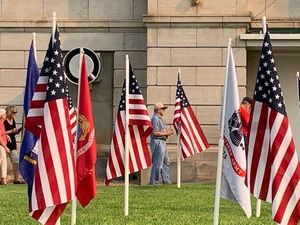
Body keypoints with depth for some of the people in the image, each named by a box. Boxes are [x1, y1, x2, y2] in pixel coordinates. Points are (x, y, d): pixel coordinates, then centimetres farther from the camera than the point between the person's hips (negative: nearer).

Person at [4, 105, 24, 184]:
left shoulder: (13, 120, 11)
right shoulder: (4, 121, -12)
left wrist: (22, 128, 4)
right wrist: (11, 131, -19)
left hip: (12, 142, 7)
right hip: (6, 142, -7)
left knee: (16, 161, 3)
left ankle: (17, 178, 5)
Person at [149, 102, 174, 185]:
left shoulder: (159, 119, 19)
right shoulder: (155, 119, -14)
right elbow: (155, 133, -21)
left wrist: (168, 132, 11)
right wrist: (166, 133, -14)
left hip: (162, 142, 11)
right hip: (157, 142, -11)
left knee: (166, 161, 13)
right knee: (158, 163, -8)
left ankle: (166, 180, 17)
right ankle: (154, 181, -3)